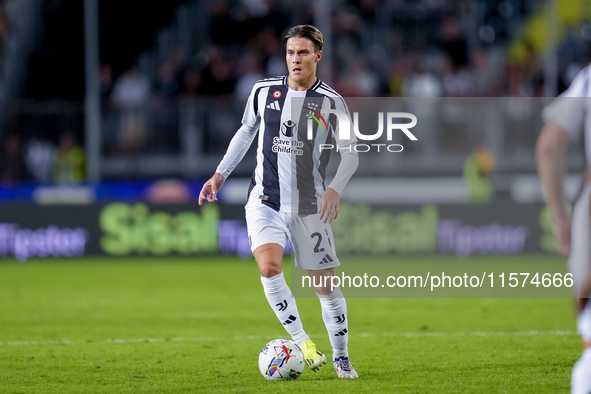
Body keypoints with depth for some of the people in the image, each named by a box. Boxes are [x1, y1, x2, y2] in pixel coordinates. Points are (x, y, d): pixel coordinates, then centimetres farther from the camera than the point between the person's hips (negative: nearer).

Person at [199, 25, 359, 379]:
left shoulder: (331, 102, -6)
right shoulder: (264, 91, 3)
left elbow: (350, 153, -5)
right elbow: (246, 131, 19)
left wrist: (334, 189, -23)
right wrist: (221, 174, 16)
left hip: (309, 207, -1)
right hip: (266, 200, 1)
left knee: (325, 284, 2)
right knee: (269, 268, -23)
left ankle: (341, 356, 19)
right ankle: (301, 341, -9)